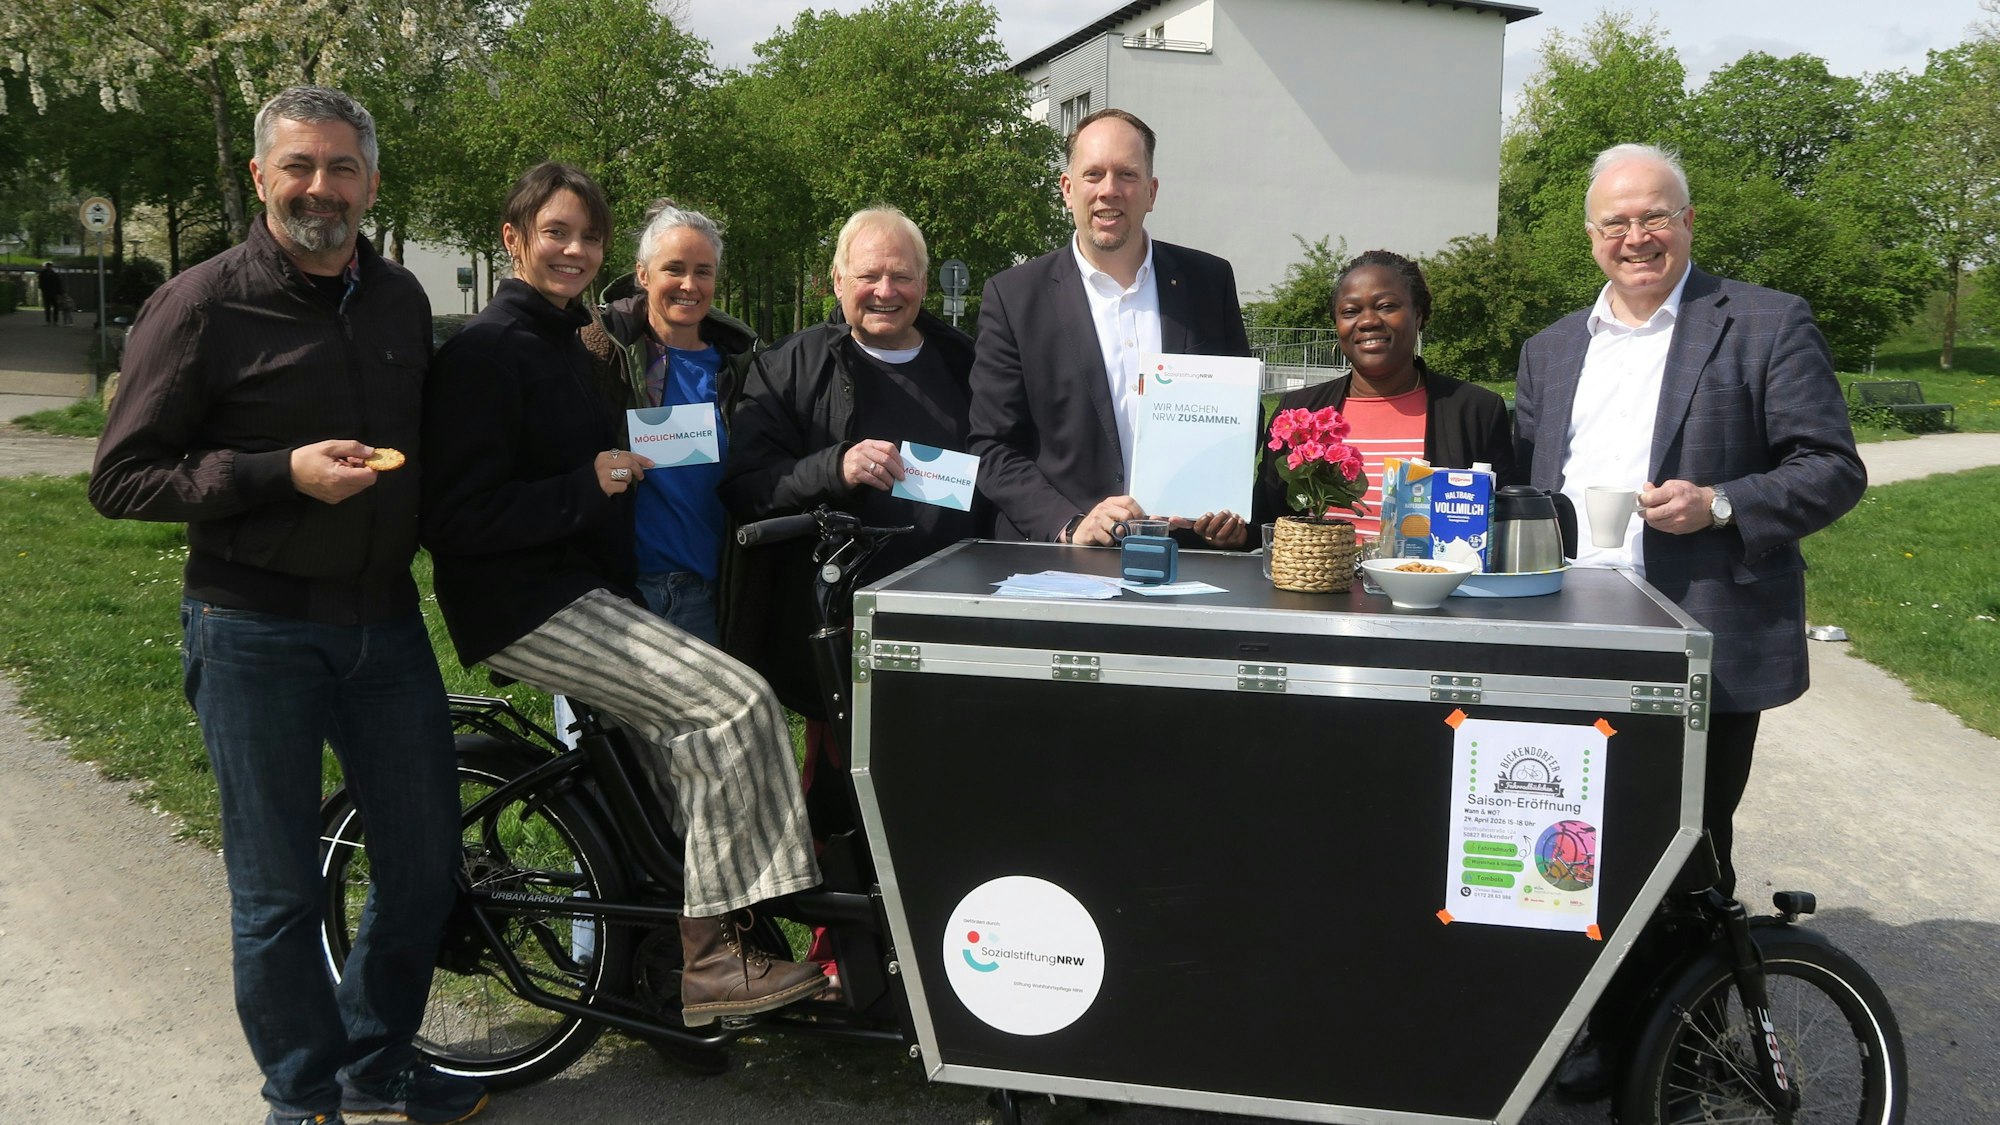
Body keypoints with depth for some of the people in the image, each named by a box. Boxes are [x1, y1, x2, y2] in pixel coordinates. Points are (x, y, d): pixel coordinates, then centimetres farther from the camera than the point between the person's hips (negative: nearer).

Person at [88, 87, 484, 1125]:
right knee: (278, 894, 6)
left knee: (424, 866, 12)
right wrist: (283, 473, -21)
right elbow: (120, 480, -10)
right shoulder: (201, 308, -9)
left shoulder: (401, 298, 7)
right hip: (254, 634, -5)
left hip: (385, 619, 5)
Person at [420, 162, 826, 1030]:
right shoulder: (486, 351, -11)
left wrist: (636, 459, 12)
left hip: (585, 589, 9)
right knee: (735, 701, -20)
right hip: (523, 606, -9)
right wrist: (586, 486, -21)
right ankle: (712, 956, -13)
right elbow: (456, 520, -18)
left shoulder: (564, 343, 18)